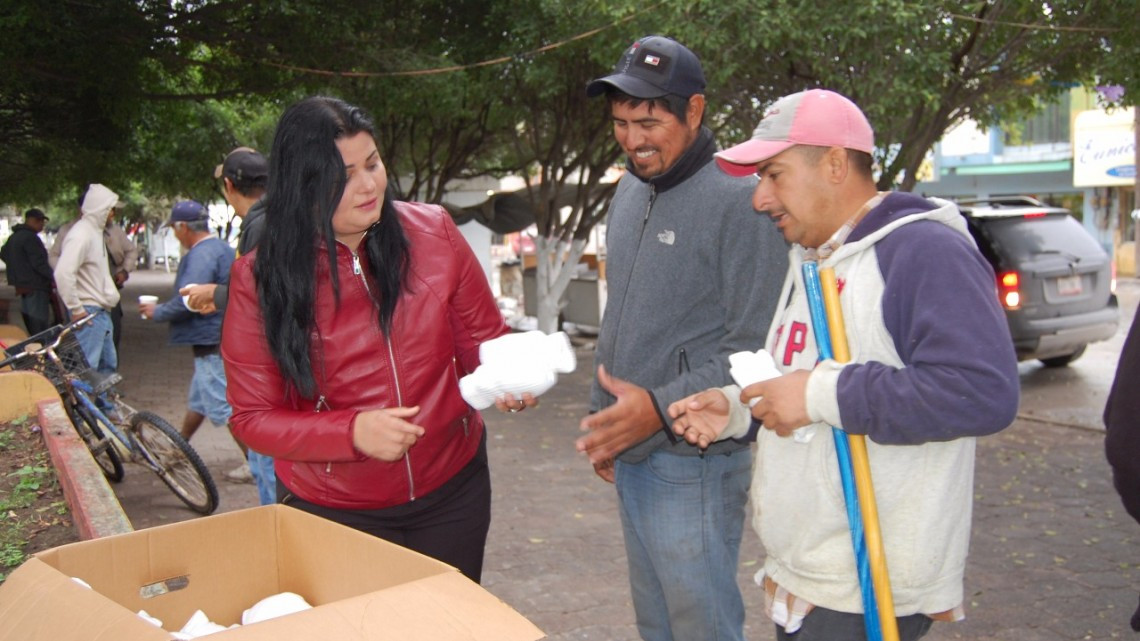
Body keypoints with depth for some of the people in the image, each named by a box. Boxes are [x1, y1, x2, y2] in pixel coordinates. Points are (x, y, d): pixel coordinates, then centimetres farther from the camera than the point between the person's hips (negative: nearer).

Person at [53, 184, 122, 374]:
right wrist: (76, 309, -22)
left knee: (108, 364, 18)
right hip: (89, 313, -10)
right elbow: (63, 273, -27)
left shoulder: (95, 231, 14)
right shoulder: (81, 235, -17)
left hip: (102, 311, 10)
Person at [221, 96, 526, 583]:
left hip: (450, 493, 2)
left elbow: (482, 340, 3)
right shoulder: (259, 280, -12)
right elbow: (253, 417, -10)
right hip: (331, 512, -2)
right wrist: (353, 431, -25)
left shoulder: (434, 234, -8)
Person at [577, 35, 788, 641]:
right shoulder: (629, 192, 10)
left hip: (694, 464, -8)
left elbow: (756, 348, -19)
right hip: (629, 454, 8)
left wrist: (661, 408, -25)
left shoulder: (738, 200, -17)